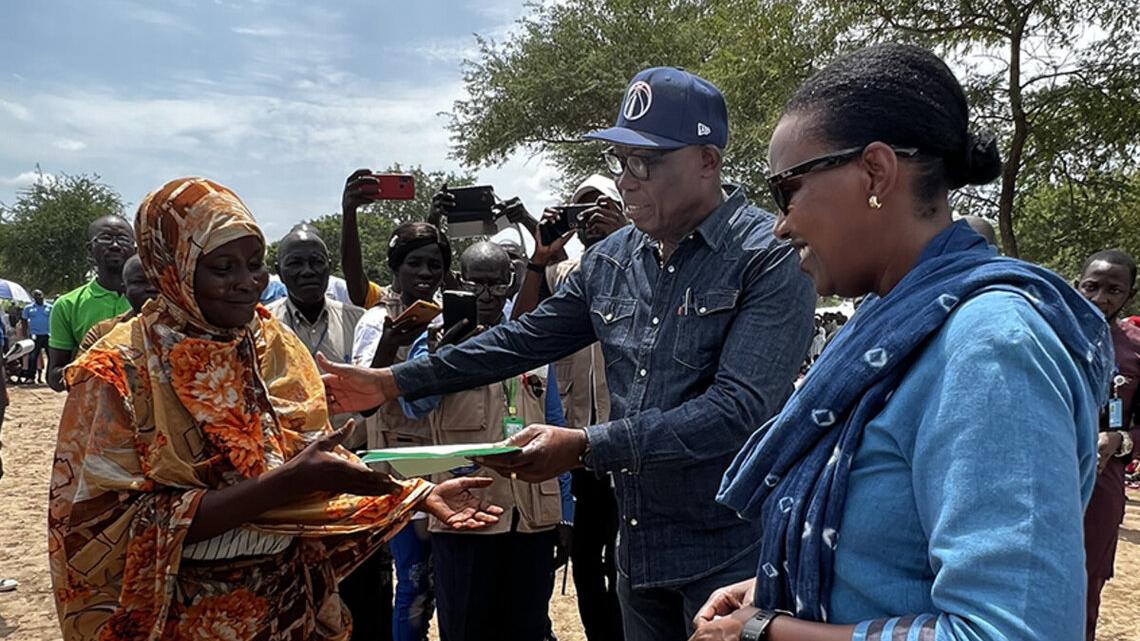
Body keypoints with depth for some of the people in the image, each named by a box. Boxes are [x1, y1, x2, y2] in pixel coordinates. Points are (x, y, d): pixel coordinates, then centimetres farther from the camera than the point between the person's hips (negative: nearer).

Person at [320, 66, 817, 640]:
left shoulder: (771, 259, -15)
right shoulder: (611, 259, 5)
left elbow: (739, 408, -23)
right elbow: (524, 340, 12)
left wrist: (585, 448, -28)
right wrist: (392, 382, 9)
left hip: (732, 553, -6)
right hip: (638, 546, 6)